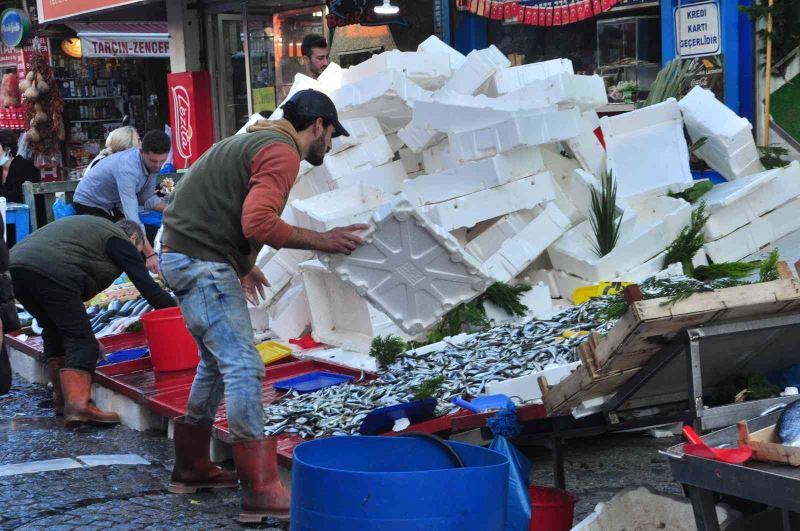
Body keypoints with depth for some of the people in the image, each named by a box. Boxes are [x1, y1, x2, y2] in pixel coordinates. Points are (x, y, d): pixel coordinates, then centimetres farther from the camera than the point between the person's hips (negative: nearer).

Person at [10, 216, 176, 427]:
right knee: (80, 341, -4)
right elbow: (147, 286, 5)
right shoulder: (120, 241, 13)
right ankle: (77, 405, -19)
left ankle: (62, 397, 24)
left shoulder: (94, 227, 37)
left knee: (54, 330, 25)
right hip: (51, 273, -9)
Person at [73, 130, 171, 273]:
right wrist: (150, 254, -53)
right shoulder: (127, 168, -40)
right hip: (89, 204, -8)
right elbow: (131, 216, -47)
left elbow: (147, 198, -4)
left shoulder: (151, 163, -15)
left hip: (110, 205, 8)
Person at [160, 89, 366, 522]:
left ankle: (191, 468, 30)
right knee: (244, 367, -13)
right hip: (202, 263, -11)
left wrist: (240, 264, 30)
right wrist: (321, 241, -16)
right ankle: (261, 491, -15)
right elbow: (258, 222, -25)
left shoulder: (256, 142, 21)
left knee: (217, 364, 21)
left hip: (182, 256, 11)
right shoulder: (282, 152, -12)